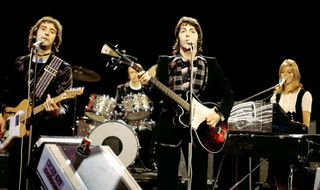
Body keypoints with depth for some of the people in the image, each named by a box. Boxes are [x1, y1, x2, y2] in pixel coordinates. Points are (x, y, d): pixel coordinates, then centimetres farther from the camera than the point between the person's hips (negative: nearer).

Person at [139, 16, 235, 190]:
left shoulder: (210, 63, 8)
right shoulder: (165, 61, 7)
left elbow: (228, 93, 8)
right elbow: (157, 97, 0)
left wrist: (219, 113, -8)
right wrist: (149, 83, -20)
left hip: (198, 128, 0)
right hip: (168, 127, 0)